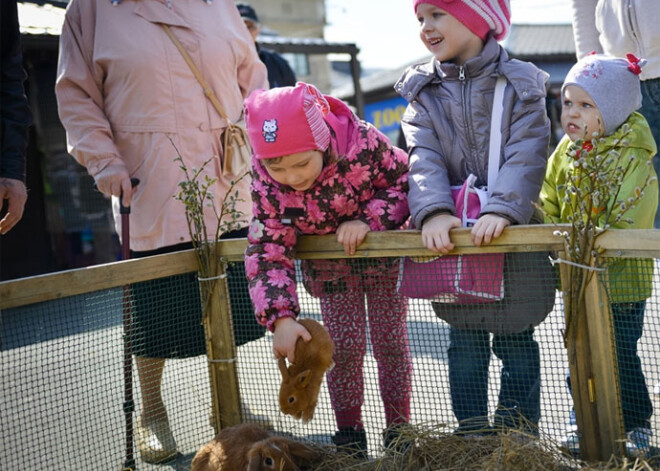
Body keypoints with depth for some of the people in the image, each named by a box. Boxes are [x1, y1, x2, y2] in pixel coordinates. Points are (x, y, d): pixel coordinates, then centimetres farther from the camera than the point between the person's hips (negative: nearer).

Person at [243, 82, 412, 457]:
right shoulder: (266, 182, -27)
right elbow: (268, 251, -23)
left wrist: (369, 220, -33)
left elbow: (404, 180, -18)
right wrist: (281, 317, -33)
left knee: (391, 341, 4)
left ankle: (399, 429, 19)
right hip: (330, 264, 1)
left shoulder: (362, 142, -35)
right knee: (344, 345, -3)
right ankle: (350, 435, 14)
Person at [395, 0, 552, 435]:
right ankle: (472, 437, 19)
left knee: (516, 341, 8)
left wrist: (501, 210, -30)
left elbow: (526, 156, -14)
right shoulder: (423, 91, 6)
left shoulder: (520, 84, -3)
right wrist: (433, 211, -25)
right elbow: (425, 158, -7)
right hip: (454, 235, 2)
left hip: (513, 232, -2)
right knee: (465, 343, 9)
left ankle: (518, 433, 21)